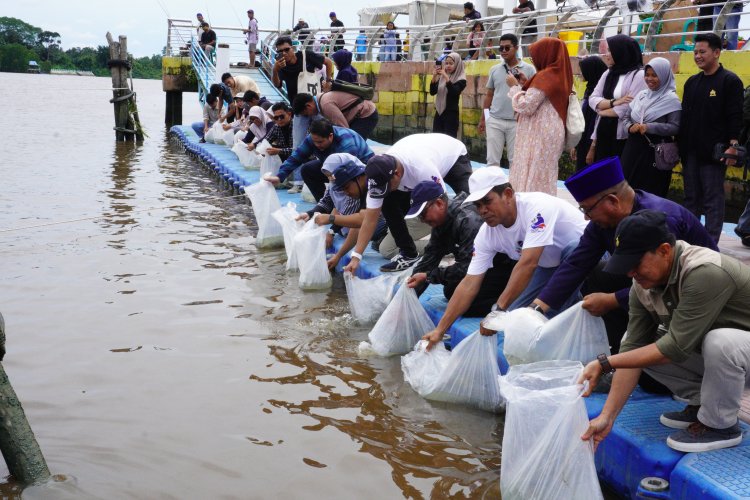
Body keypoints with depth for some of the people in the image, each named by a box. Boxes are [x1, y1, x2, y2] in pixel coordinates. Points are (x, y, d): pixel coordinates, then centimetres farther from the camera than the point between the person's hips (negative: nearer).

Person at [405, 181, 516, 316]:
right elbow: (428, 259, 1)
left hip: (505, 264, -10)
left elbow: (467, 268, -30)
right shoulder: (440, 222, 0)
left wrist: (428, 276, -25)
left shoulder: (469, 220, -29)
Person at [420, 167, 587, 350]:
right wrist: (440, 329, -18)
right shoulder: (487, 233, -16)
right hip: (548, 266, 5)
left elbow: (527, 264, -42)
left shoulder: (536, 207, -36)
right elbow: (469, 285, -14)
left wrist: (498, 310, -44)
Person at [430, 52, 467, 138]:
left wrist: (446, 77, -25)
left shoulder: (461, 80, -5)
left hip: (451, 114, -5)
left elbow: (454, 92, -21)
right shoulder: (441, 77, 9)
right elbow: (432, 92, 2)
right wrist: (434, 77, -10)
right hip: (439, 113, 5)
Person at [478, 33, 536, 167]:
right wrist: (482, 118, 15)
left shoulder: (528, 69, -1)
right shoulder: (495, 69, 9)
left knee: (515, 160, 6)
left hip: (517, 121, -2)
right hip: (494, 121, 3)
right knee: (492, 159, 5)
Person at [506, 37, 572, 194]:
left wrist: (514, 86, -5)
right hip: (549, 133, 10)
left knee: (532, 178, -7)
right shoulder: (559, 75, 12)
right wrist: (526, 84, 15)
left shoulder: (545, 77, -15)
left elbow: (526, 106, -18)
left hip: (539, 134, -10)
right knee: (543, 178, 13)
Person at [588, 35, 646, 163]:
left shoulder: (639, 75, -8)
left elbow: (630, 108, -16)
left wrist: (602, 110, -3)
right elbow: (592, 99, 4)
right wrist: (613, 102, -12)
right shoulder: (608, 73, 12)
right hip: (603, 135, 6)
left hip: (622, 138, -6)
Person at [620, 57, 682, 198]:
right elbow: (626, 116, 17)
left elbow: (675, 127, -13)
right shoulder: (641, 95, 12)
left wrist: (650, 127, -22)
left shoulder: (671, 99, -6)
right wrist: (630, 127, -6)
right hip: (634, 148, 6)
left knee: (650, 193, -1)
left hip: (655, 152, -6)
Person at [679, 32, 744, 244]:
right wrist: (680, 145, 11)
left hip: (714, 153, -6)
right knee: (691, 198, 11)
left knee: (713, 200, -2)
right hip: (690, 152, 6)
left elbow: (735, 117, -10)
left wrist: (732, 147, -17)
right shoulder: (692, 82, 13)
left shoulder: (730, 81, -6)